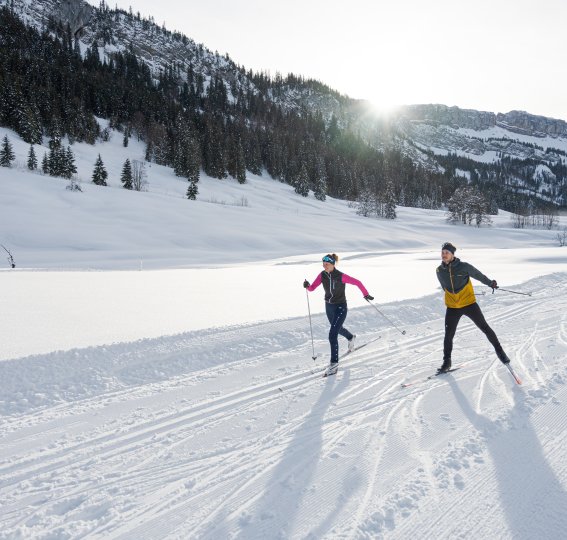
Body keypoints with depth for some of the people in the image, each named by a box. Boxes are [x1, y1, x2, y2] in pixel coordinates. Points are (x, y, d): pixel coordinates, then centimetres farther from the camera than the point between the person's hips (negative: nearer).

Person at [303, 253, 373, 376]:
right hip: (329, 306, 6)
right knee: (338, 328, 30)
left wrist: (366, 294, -5)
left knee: (332, 335, -16)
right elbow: (312, 288, -9)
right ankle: (351, 338, 63)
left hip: (341, 307, -6)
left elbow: (357, 282, -11)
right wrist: (307, 286, -31)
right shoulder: (322, 275, -7)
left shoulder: (341, 276, -21)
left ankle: (334, 363, -6)